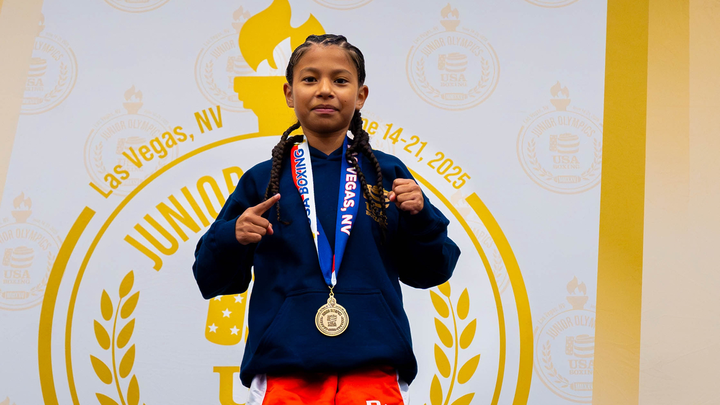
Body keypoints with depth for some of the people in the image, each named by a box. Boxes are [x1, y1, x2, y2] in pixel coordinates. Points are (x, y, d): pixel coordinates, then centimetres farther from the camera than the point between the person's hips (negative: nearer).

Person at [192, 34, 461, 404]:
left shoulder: (387, 174, 7)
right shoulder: (262, 180, 6)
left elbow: (427, 272, 9)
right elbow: (212, 279, 8)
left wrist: (419, 217, -8)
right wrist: (232, 238, -11)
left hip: (374, 371, 0)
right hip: (284, 371, 0)